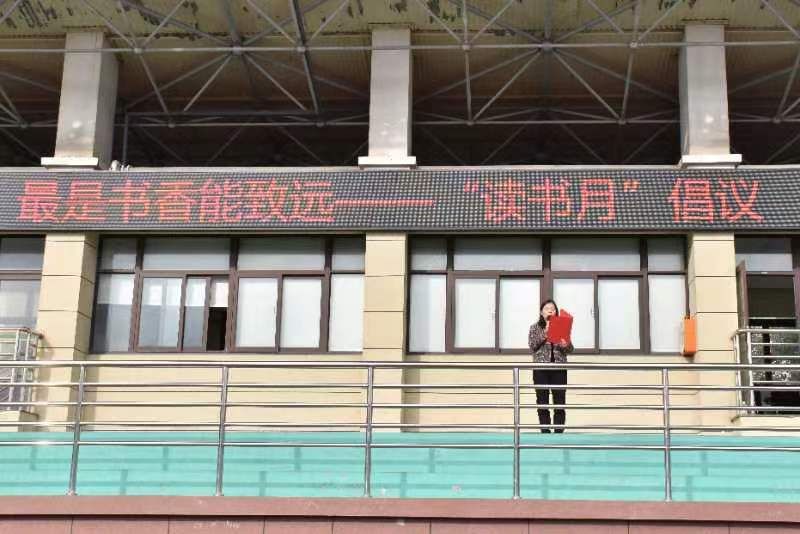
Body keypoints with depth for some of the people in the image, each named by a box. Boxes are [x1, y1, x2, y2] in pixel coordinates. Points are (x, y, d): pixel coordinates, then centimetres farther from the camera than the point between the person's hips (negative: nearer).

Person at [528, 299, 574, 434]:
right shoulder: (535, 328, 6)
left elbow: (570, 349, 7)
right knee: (542, 402, 0)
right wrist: (545, 333, -14)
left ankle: (559, 432, 3)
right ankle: (545, 432, 6)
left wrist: (566, 345, -16)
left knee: (560, 402, -2)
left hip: (559, 368, 1)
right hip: (541, 369, -1)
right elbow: (533, 346, -7)